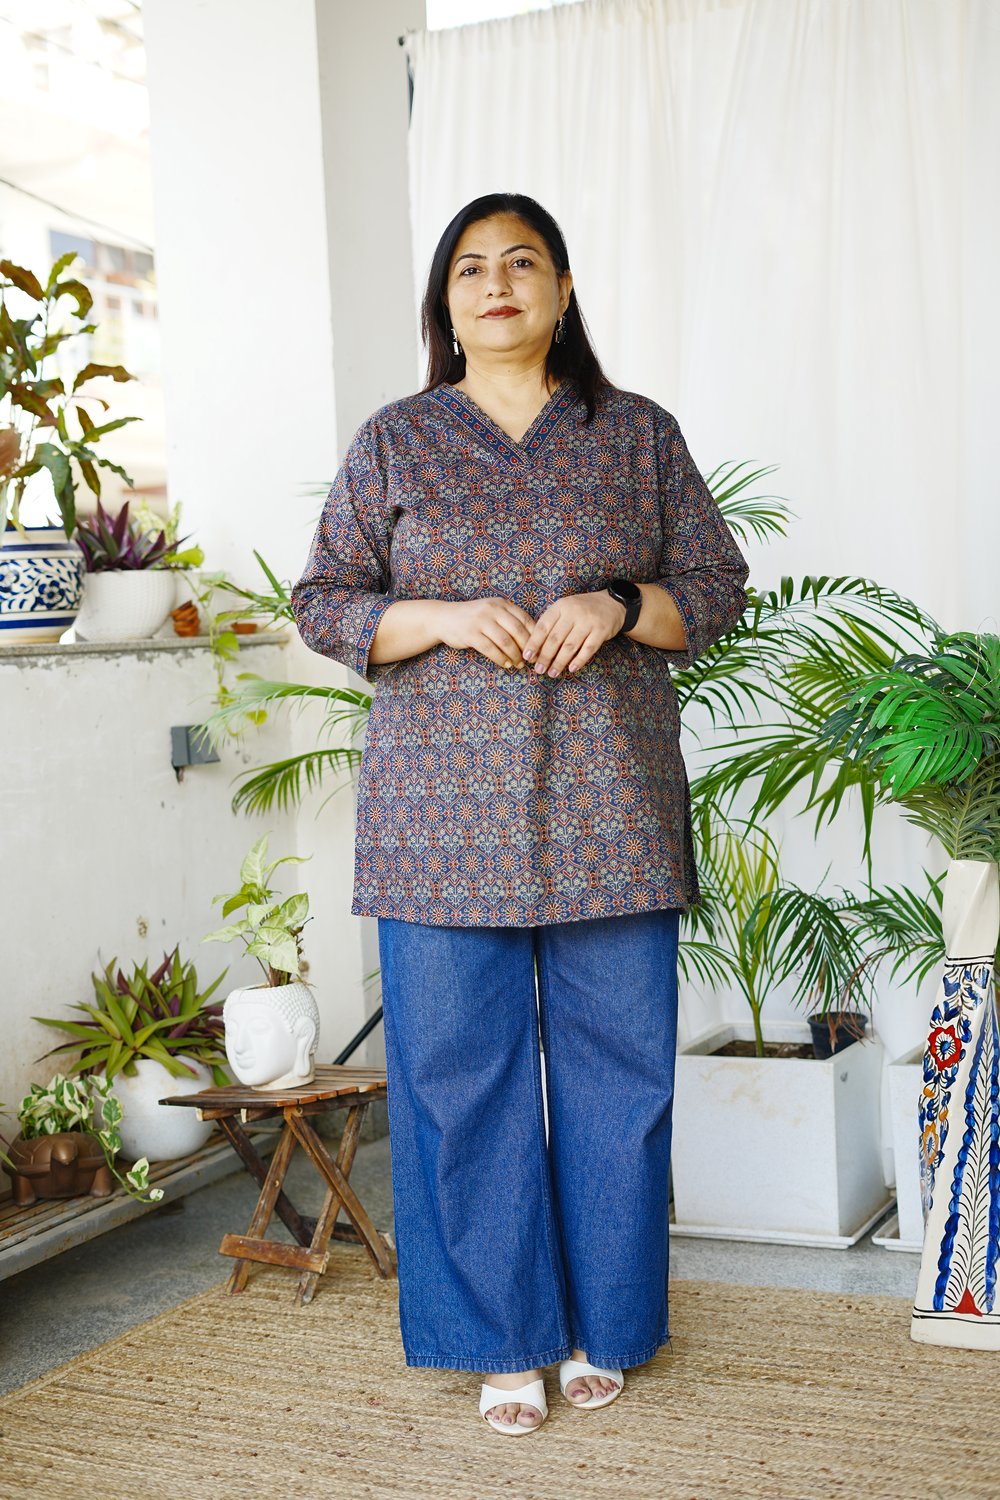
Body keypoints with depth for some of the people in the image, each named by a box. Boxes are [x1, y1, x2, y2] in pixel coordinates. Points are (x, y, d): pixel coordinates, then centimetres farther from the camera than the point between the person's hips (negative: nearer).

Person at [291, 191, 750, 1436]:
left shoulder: (639, 436, 10)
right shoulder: (391, 443, 8)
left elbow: (718, 584, 9)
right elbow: (322, 602, 6)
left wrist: (620, 607, -12)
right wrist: (444, 618, -12)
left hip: (609, 809, 1)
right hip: (447, 810, 0)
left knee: (617, 1066, 4)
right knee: (462, 1071, 3)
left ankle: (605, 1327, 22)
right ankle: (504, 1341, 18)